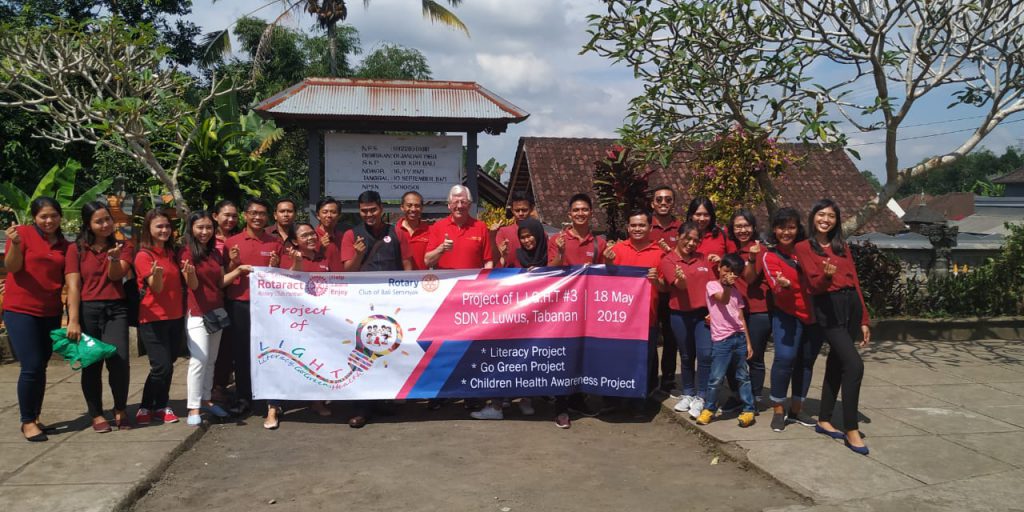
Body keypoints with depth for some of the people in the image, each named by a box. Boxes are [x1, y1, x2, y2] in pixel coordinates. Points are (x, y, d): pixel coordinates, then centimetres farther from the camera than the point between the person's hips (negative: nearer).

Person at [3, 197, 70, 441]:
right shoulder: (24, 233, -5)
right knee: (32, 367, -7)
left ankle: (35, 417, 22)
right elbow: (11, 267, -11)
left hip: (50, 312, 5)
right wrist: (15, 244, -29)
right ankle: (27, 421, 6)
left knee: (41, 367, 10)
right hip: (21, 310, -5)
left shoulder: (64, 244, 8)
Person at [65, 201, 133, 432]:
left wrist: (114, 259, -27)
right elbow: (73, 286, -4)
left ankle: (120, 409, 8)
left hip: (115, 310, 1)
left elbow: (116, 276, -6)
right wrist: (73, 320, -12)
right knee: (91, 364, 3)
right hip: (86, 311, -1)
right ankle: (96, 414, 18)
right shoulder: (76, 249, 3)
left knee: (119, 360, -12)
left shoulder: (121, 247, 9)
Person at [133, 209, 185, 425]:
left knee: (169, 365, 10)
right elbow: (156, 288, -19)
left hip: (175, 317, 6)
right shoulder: (144, 255, -10)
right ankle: (145, 407, 8)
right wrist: (157, 274, -39)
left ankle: (161, 406, 23)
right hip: (153, 319, -6)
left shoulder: (171, 253, 10)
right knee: (161, 366, -9)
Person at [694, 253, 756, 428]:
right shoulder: (712, 285, 0)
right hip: (721, 339, -5)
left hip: (739, 337, 5)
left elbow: (741, 317, 14)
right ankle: (709, 408, 10)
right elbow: (723, 299, -20)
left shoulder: (735, 291, 15)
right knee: (716, 378, -5)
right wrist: (727, 285, -40)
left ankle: (748, 409, 16)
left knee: (743, 376, 10)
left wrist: (748, 342, 9)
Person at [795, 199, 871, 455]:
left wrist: (864, 319, 12)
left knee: (836, 364, 11)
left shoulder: (842, 247, 17)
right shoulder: (804, 247, 1)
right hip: (828, 309, -6)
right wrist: (826, 276, -33)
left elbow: (855, 282, 15)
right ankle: (851, 430, -8)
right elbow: (814, 284, -10)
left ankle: (824, 421, 23)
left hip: (851, 305, 6)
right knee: (854, 365, -16)